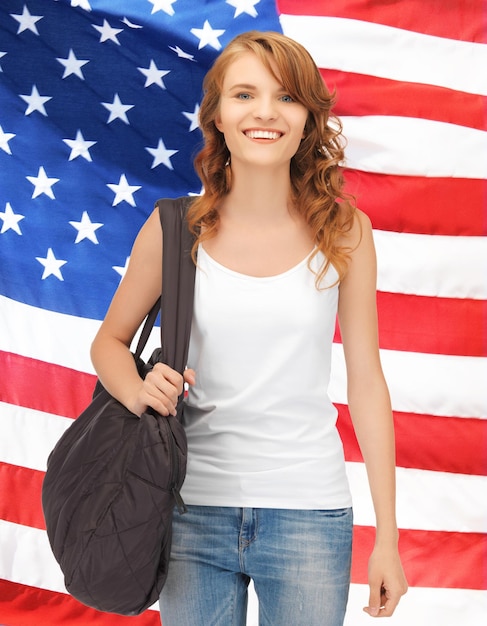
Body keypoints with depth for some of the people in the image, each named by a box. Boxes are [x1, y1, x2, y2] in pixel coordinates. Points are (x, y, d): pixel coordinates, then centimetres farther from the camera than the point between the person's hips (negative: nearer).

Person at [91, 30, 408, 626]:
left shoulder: (344, 231, -3)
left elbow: (366, 382, 0)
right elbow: (109, 341, 9)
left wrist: (387, 536, 1)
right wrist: (138, 392, -14)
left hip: (308, 511, 0)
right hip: (192, 509, 1)